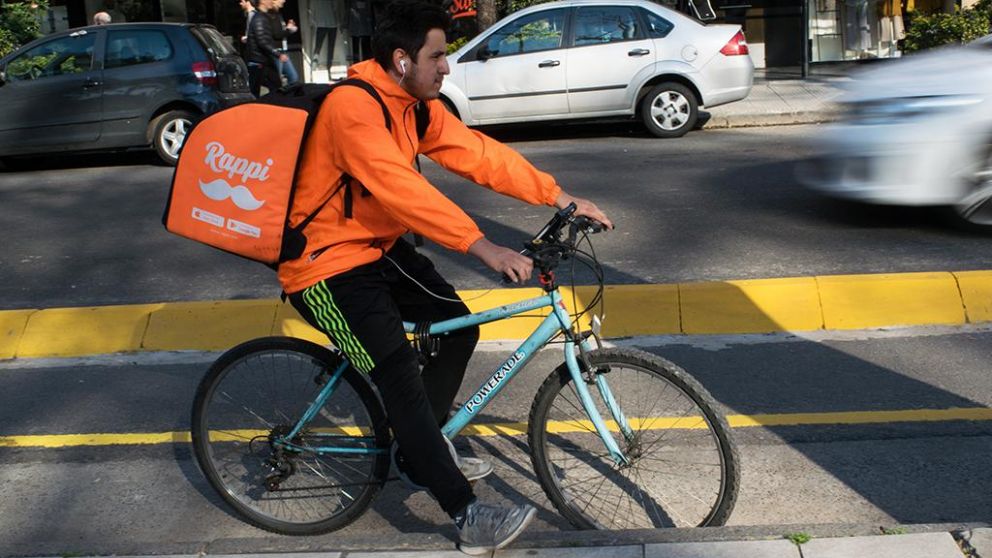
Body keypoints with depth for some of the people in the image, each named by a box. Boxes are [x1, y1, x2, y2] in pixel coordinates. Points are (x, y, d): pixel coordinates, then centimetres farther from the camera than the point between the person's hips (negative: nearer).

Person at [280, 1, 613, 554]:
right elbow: (399, 187, -36)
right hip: (326, 265, -9)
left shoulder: (416, 104, 1)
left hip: (381, 247, 9)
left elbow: (477, 152, -2)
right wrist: (483, 246, -41)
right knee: (401, 376, -16)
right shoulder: (352, 106, -26)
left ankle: (422, 451, 27)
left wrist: (559, 196, -9)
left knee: (459, 327, 8)